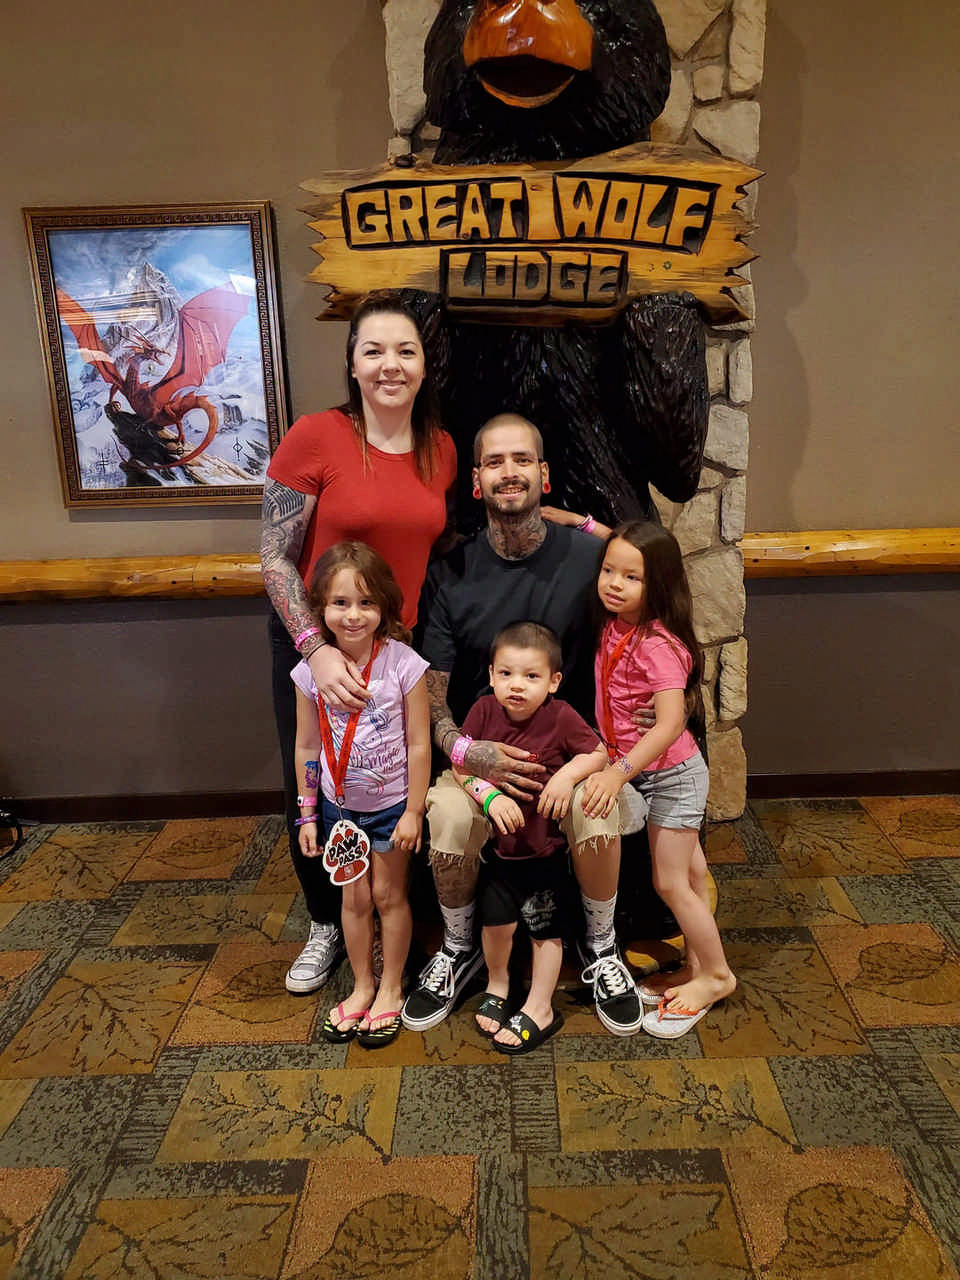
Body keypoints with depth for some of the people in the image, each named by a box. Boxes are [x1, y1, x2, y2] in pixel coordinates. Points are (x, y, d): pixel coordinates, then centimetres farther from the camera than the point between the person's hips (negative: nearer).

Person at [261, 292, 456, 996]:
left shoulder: (441, 449, -1)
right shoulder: (316, 436, -15)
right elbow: (275, 558, -14)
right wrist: (318, 651, -23)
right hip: (316, 650, -3)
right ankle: (327, 925, 37)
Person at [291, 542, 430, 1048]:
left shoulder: (402, 664, -20)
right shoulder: (311, 671, -11)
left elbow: (419, 744, -14)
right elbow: (307, 747, -1)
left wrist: (414, 811, -12)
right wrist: (307, 814, 4)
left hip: (392, 803, -2)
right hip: (340, 804, 3)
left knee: (389, 895, 13)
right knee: (354, 897, 16)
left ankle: (391, 989, 33)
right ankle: (362, 986, 36)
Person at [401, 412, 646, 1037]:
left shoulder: (589, 556, -5)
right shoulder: (451, 574, -2)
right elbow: (431, 696, -2)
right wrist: (467, 751, -21)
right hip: (481, 748, 1)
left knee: (598, 815, -30)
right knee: (449, 817, -27)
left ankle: (602, 949, 2)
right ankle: (459, 948, 5)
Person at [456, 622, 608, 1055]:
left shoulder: (560, 717, -18)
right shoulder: (484, 711, -11)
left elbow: (598, 752, -7)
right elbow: (460, 766, -7)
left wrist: (568, 773, -25)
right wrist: (490, 795, -23)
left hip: (545, 845, -2)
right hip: (498, 843, 2)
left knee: (547, 929, 10)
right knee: (495, 920, 11)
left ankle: (539, 1008, 28)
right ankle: (497, 986, 40)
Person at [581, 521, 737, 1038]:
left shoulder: (658, 645, -27)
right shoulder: (614, 627, -3)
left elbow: (671, 723, -35)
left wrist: (617, 774, -39)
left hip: (671, 772, -8)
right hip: (646, 772, 8)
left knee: (670, 883, 2)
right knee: (688, 876, 19)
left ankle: (716, 975, 22)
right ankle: (696, 969, 31)